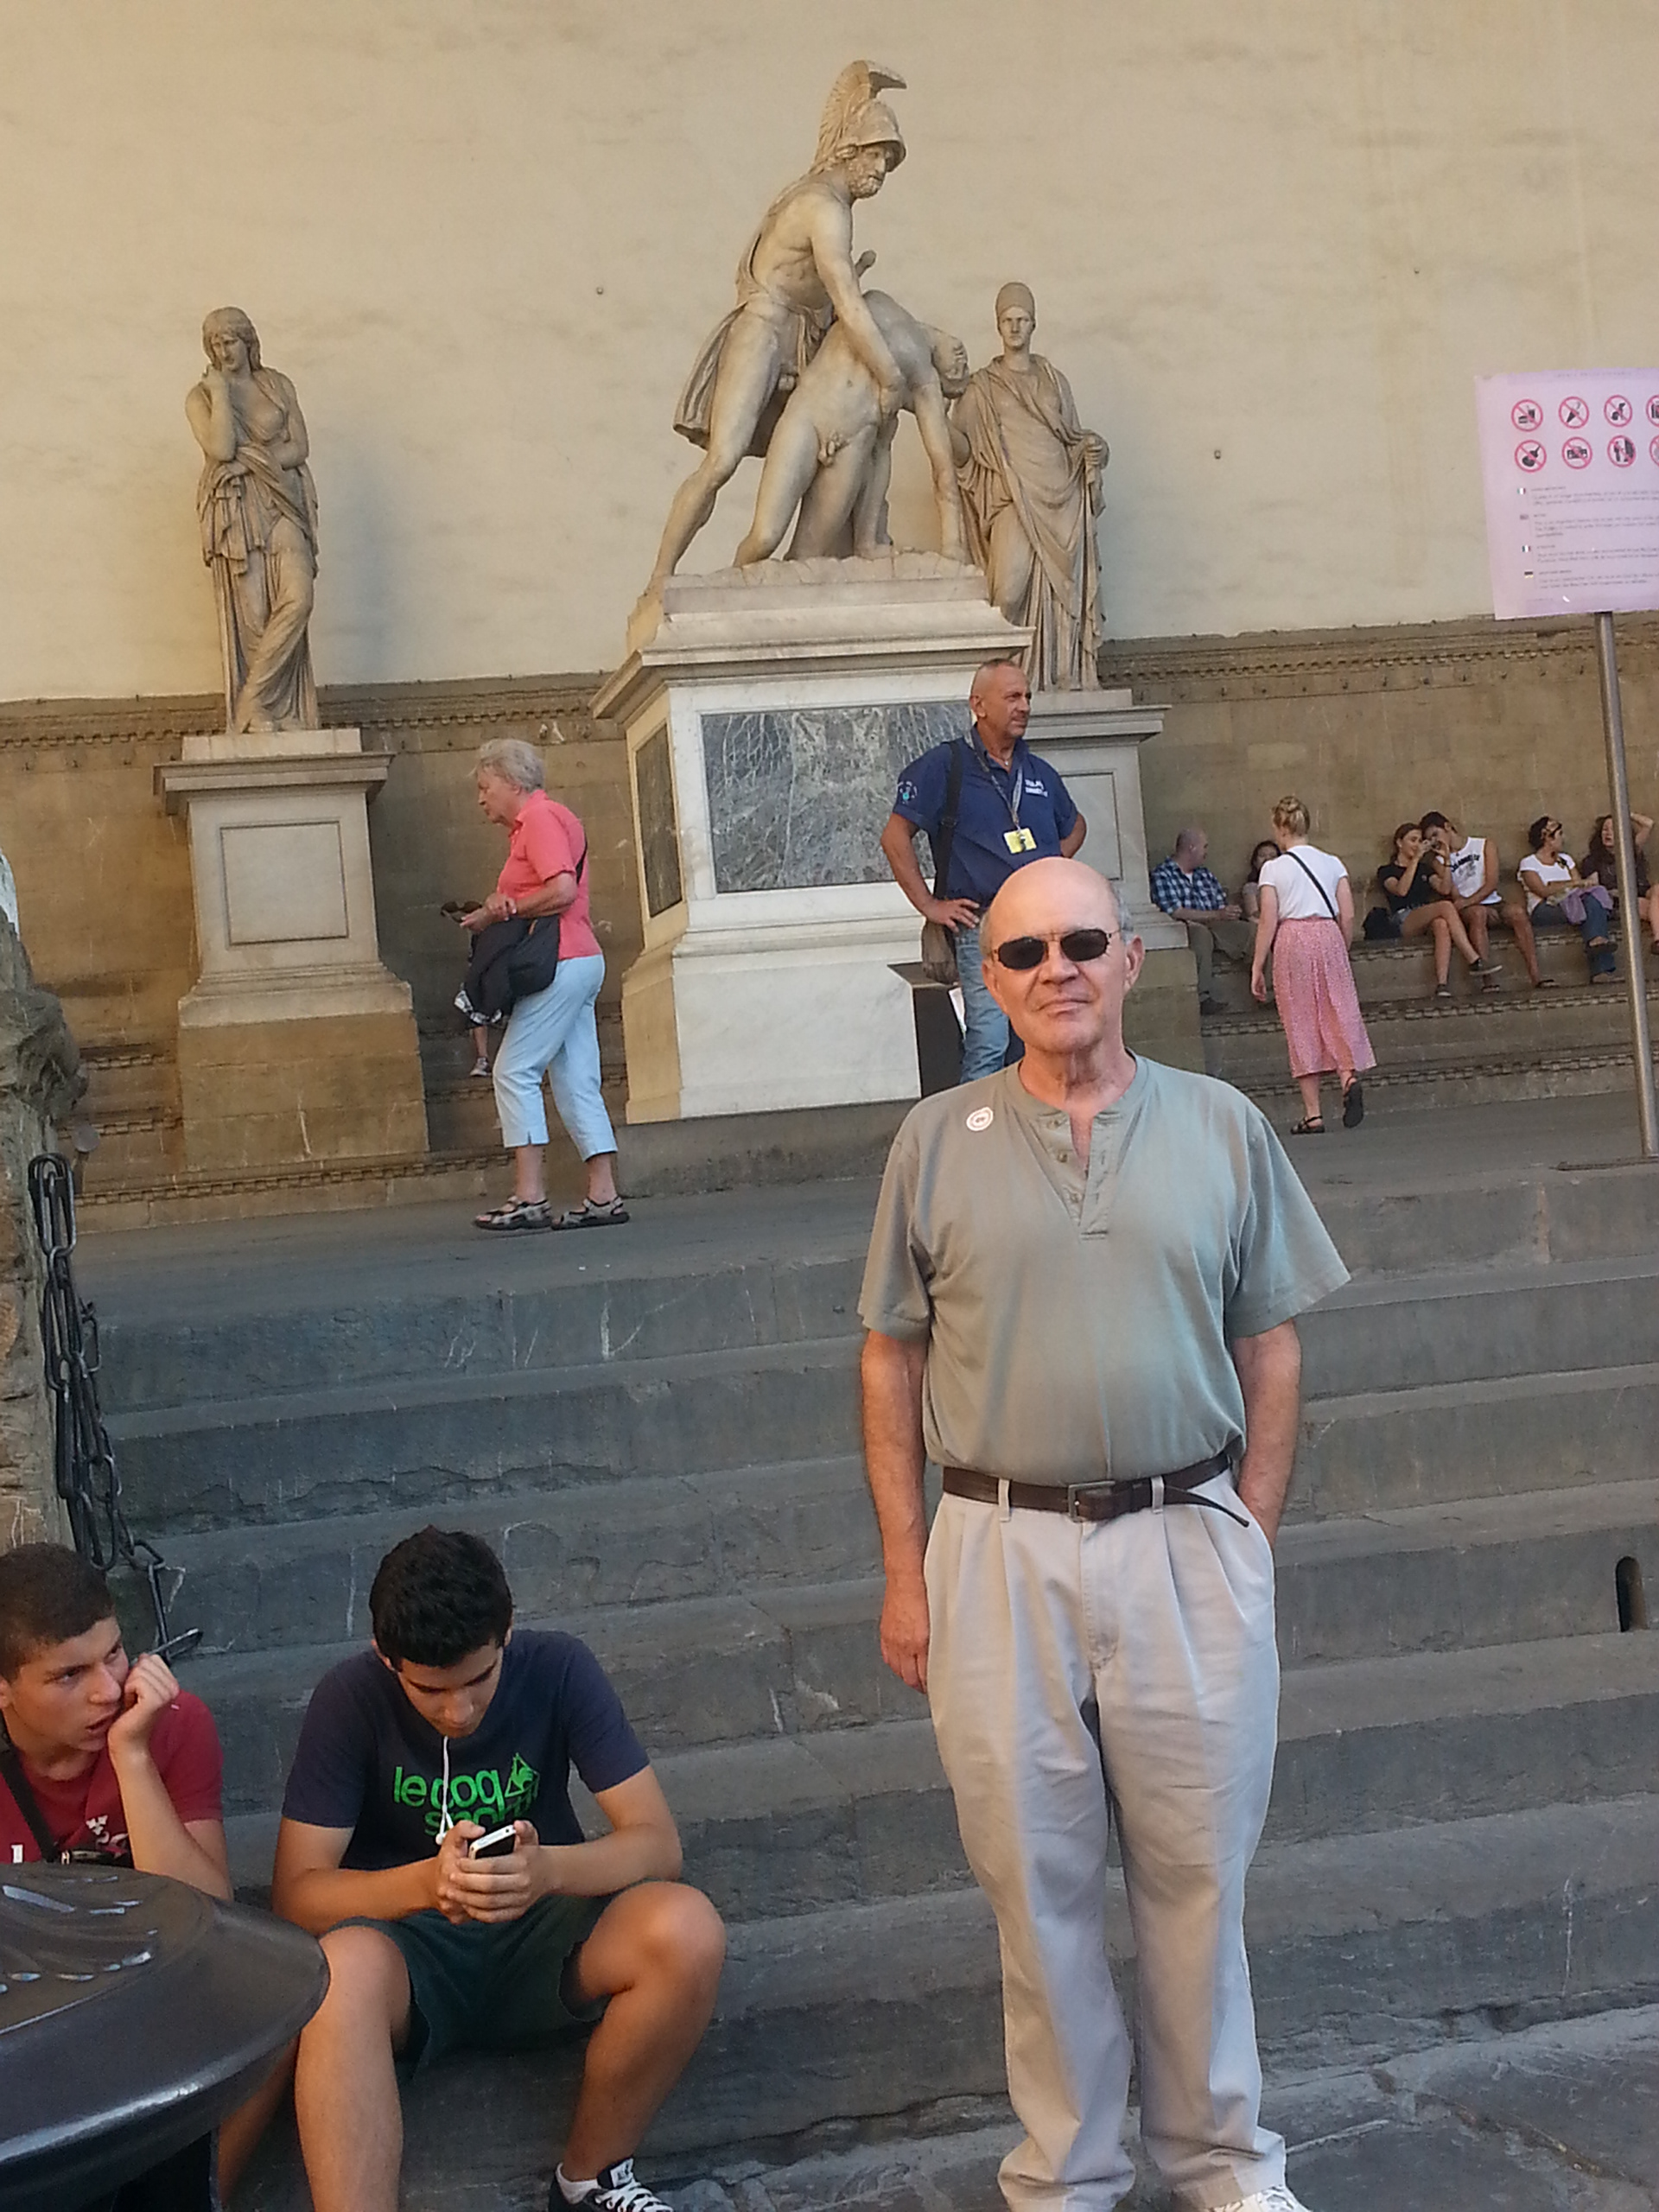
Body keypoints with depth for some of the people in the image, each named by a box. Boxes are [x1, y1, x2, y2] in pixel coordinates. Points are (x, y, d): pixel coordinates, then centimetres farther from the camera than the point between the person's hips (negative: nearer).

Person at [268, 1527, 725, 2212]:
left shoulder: (558, 1669, -12)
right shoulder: (350, 1699, -14)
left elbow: (658, 1842, -14)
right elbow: (295, 1895, -16)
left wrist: (548, 1869, -35)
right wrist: (423, 1883, -35)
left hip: (539, 1935, 2)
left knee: (687, 1930, -29)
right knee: (345, 1966, -38)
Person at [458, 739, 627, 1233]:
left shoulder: (541, 818, -7)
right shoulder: (529, 824, 24)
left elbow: (562, 891, -20)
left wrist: (502, 912, -11)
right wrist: (495, 909, 0)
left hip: (562, 964, -10)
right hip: (573, 965, 10)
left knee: (514, 1071, -11)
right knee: (576, 1082, 6)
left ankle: (530, 1197, -14)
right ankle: (603, 1196, 3)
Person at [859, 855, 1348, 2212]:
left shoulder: (1223, 1127, 4)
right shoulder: (939, 1141, 2)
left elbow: (1270, 1348, 8)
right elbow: (894, 1363, 4)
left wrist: (1253, 1538, 2)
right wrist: (907, 1572, 1)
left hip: (1188, 1545, 0)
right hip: (1001, 1554, 0)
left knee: (1196, 1876, 10)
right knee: (1040, 1883, 9)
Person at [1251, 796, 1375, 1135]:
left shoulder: (1273, 869, -1)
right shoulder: (1333, 864, 7)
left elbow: (1268, 922, -5)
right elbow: (1347, 917, 4)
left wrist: (1258, 966, 0)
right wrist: (1342, 951, 18)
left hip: (1292, 941, -2)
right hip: (1328, 938, 2)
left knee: (1301, 1024, 3)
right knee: (1338, 1015, 5)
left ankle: (1312, 1115, 4)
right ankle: (1349, 1075, -25)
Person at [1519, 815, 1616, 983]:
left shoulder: (1565, 860, 28)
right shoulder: (1528, 864, 8)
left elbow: (1581, 885, 13)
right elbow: (1543, 891, -8)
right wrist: (1572, 884, -13)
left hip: (1575, 903, 5)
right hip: (1544, 911, -5)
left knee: (1593, 902, -31)